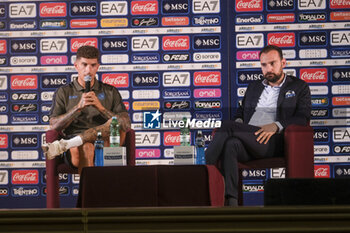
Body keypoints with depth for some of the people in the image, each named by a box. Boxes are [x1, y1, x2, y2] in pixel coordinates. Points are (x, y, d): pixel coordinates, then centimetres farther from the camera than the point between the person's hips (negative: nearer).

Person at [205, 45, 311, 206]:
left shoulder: (299, 87, 16)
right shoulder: (253, 87, 31)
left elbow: (303, 118, 3)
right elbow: (241, 111, 31)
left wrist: (276, 126, -14)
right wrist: (238, 122, 5)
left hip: (274, 141, -4)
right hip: (247, 138, 4)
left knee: (227, 126, -28)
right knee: (231, 144, -36)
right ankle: (230, 202, -45)